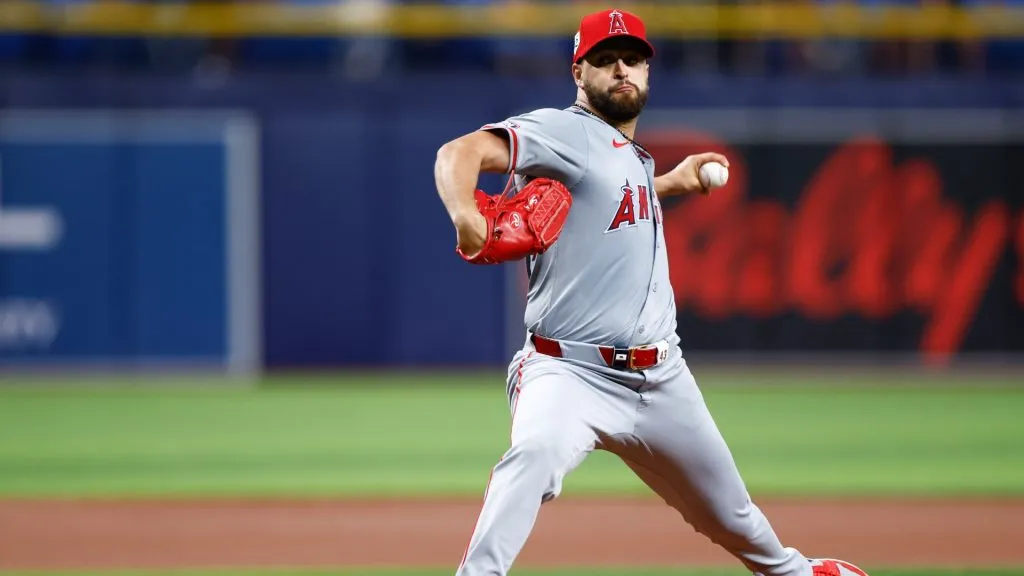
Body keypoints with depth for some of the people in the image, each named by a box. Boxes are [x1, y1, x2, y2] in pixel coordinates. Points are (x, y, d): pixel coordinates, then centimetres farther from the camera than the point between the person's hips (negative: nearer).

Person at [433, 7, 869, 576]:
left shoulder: (632, 158, 17)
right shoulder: (564, 131, -7)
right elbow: (461, 151, -23)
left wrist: (668, 184, 36)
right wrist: (466, 218, -43)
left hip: (662, 380, 7)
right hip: (572, 373, -7)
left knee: (732, 517, 21)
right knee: (538, 450, -40)